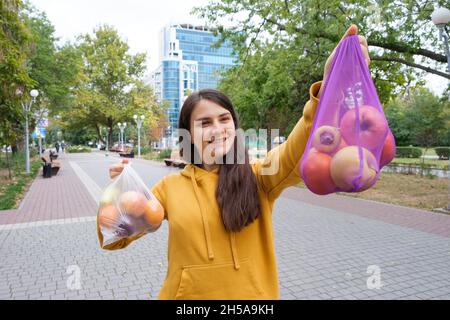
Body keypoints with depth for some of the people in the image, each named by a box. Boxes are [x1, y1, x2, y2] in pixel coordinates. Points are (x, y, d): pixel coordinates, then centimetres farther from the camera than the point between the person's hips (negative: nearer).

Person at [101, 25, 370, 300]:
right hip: (187, 294, 2)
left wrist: (329, 85, -47)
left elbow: (302, 147, -30)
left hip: (252, 293, -1)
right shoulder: (171, 186, -5)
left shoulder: (259, 176, -11)